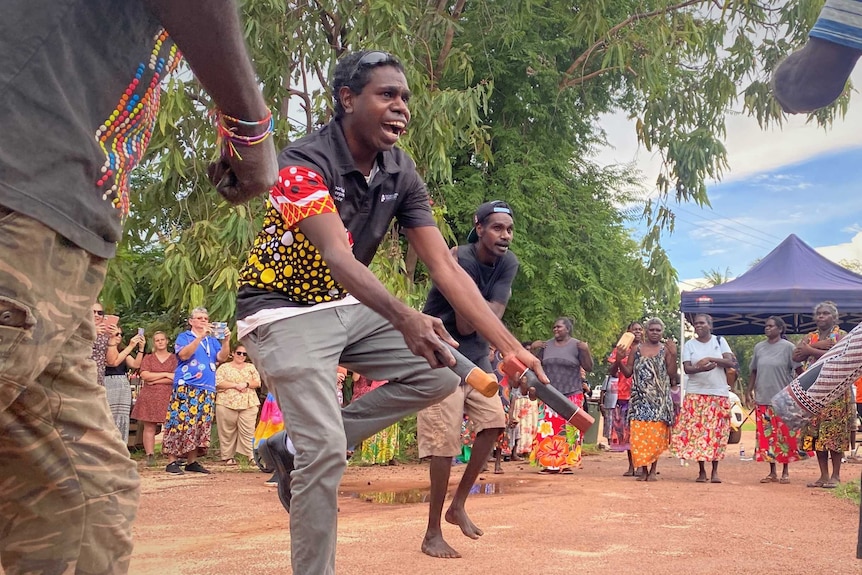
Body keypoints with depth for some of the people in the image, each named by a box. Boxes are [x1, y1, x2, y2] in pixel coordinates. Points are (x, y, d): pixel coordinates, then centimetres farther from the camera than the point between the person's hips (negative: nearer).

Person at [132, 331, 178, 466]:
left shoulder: (174, 358, 10)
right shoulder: (148, 358, 14)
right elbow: (144, 375, -2)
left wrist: (155, 380, -7)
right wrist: (166, 374, -6)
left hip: (168, 397, -2)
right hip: (149, 397, 2)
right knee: (149, 427, -1)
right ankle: (150, 457, 0)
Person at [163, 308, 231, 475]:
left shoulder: (213, 340, 20)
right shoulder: (184, 337, 7)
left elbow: (222, 357, 5)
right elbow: (184, 355, -12)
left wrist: (226, 340, -10)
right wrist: (200, 337, -18)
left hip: (207, 389, 5)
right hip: (185, 387, -5)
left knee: (201, 425, 3)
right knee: (181, 422, -12)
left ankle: (192, 461, 9)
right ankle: (172, 461, -10)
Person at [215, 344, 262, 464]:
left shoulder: (251, 367, 18)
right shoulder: (224, 367, 9)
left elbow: (257, 382, 10)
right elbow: (218, 383, -4)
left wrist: (246, 384, -9)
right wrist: (236, 385, -11)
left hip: (249, 404, 1)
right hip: (226, 404, -1)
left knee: (248, 431, -6)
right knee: (227, 431, -1)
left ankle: (251, 456, -8)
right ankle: (227, 457, 6)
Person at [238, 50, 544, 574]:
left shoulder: (402, 175, -3)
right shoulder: (305, 163, -23)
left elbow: (446, 268, -9)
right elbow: (337, 258, -38)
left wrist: (511, 347, -18)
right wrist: (404, 318, -55)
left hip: (348, 306, 7)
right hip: (284, 310, -7)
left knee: (440, 371, -4)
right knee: (326, 451, -19)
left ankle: (297, 445, 1)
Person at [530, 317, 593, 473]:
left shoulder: (577, 345, -2)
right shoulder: (546, 345, 10)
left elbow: (589, 368, -3)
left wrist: (586, 350, -17)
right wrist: (533, 349, 0)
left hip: (571, 395, -3)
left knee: (568, 430, -5)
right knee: (548, 429, -2)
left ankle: (566, 463, -2)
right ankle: (549, 463, 0)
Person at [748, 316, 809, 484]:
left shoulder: (788, 347, -3)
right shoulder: (759, 347, 11)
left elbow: (799, 371, -3)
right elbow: (754, 372, 16)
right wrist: (750, 391, 10)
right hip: (763, 400, 4)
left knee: (784, 436, -1)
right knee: (766, 437, 5)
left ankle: (785, 472, 9)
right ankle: (772, 472, 13)